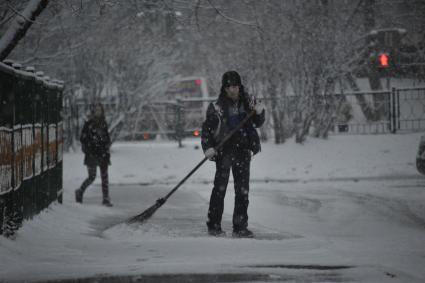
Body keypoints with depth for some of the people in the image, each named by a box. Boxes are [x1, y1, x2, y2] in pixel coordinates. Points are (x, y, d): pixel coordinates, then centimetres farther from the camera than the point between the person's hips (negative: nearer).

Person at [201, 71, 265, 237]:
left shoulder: (247, 102, 5)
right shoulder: (217, 107, -5)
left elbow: (257, 123, 14)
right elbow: (206, 129, 0)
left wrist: (259, 112, -6)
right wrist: (207, 148, -11)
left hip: (243, 150, 4)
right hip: (224, 150, -3)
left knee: (243, 190, 3)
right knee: (220, 187, -6)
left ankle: (240, 227, 9)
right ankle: (213, 225, 3)